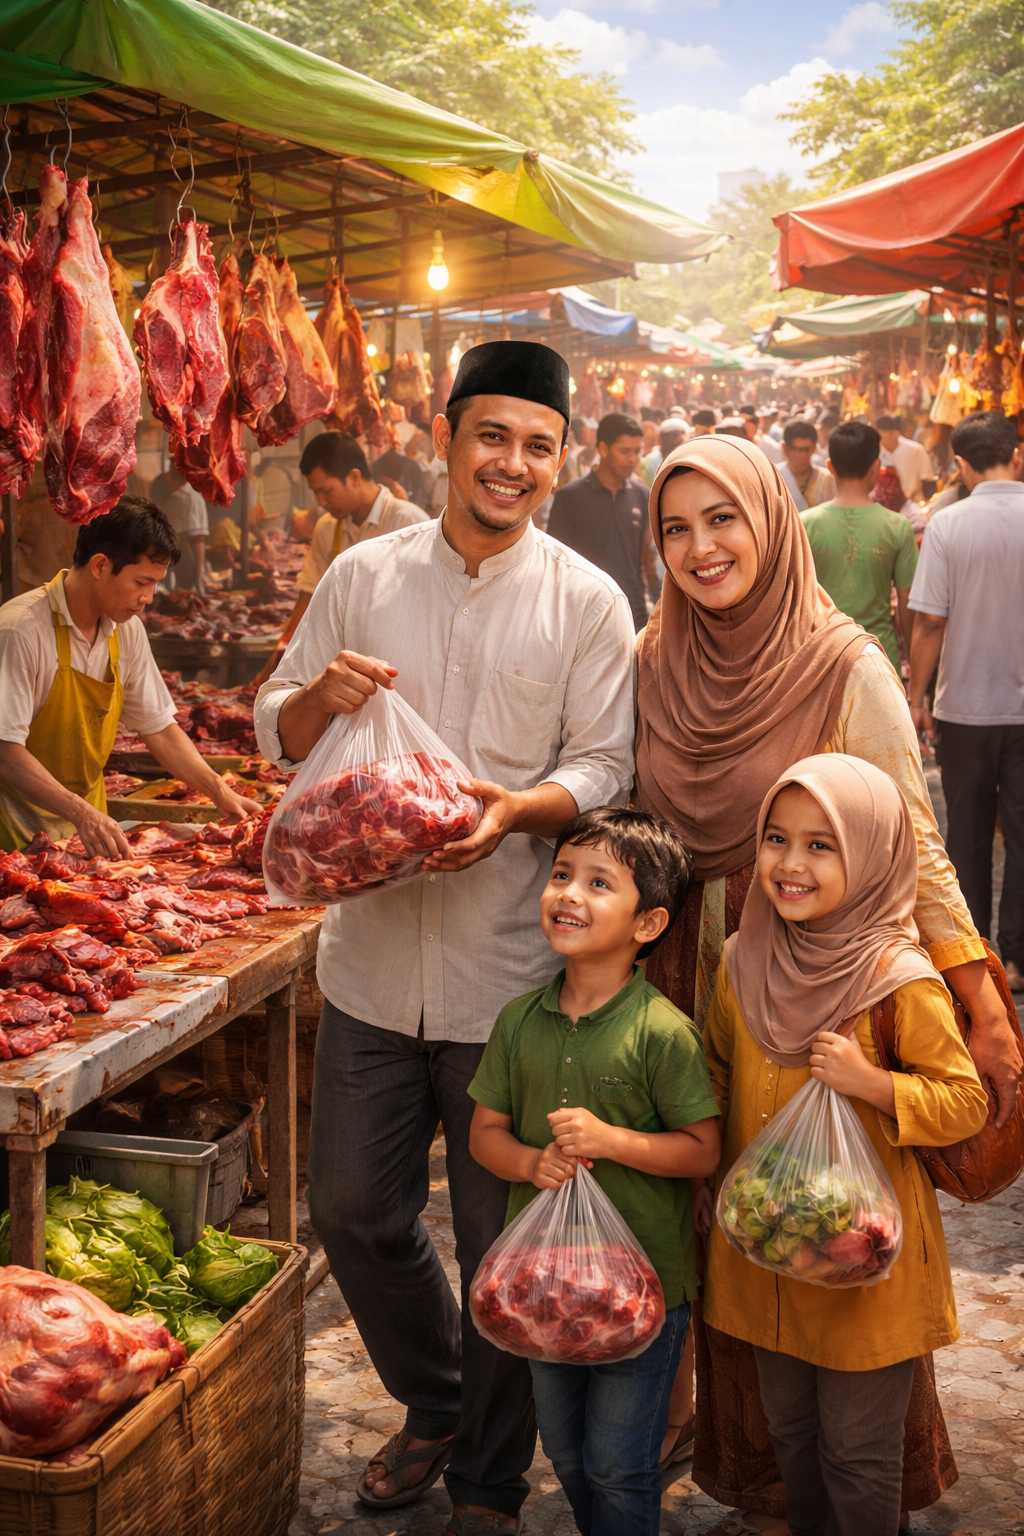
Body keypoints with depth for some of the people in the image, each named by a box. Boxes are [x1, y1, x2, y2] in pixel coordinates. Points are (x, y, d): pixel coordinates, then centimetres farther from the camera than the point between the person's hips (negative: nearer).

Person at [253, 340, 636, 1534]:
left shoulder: (587, 603, -2)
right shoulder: (363, 574, 4)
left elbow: (608, 767, -5)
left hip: (511, 974, -3)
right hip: (373, 956, 3)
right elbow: (277, 734, 8)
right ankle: (435, 1406, 42)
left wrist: (518, 808, -25)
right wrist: (321, 694, -15)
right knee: (353, 1211, 15)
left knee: (503, 1241, 9)